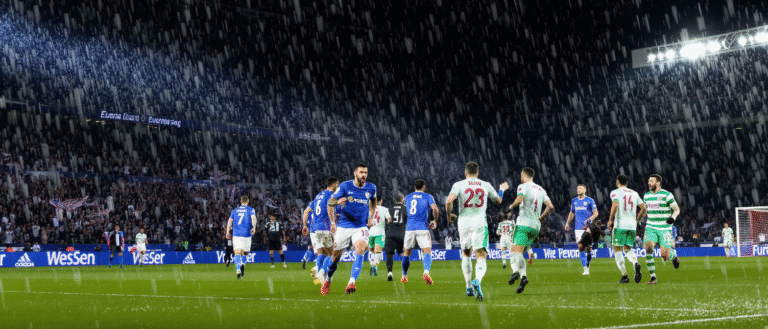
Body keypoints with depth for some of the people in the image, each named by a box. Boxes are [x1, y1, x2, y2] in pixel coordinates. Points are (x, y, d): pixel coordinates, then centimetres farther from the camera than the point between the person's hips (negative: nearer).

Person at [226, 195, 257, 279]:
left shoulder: (235, 210, 16)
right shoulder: (250, 210, 8)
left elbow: (230, 220, 7)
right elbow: (253, 218, -11)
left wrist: (228, 231, 5)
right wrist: (254, 227, -23)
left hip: (236, 234, 1)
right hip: (246, 234, -1)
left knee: (237, 253, -9)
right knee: (245, 252, 16)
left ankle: (238, 270, -30)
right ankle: (243, 264, -12)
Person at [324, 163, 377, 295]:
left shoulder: (371, 188, 1)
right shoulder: (345, 186, -7)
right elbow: (330, 203, 1)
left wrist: (370, 217, 13)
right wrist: (333, 222, -6)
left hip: (361, 227, 1)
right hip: (343, 226, -1)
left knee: (360, 250, -25)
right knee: (336, 256, 5)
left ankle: (351, 283, -31)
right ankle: (328, 281, 31)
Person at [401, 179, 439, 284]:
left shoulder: (408, 197, 14)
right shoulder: (427, 197, 3)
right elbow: (435, 209, -12)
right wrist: (435, 221, 3)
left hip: (409, 228, 3)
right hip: (422, 228, -3)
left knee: (407, 252, 16)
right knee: (427, 251, -7)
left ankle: (404, 276, 24)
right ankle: (426, 272, -32)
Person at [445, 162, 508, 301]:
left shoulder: (459, 185, 2)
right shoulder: (486, 185, 9)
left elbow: (449, 201, -13)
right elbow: (498, 201, 25)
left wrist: (449, 214, 6)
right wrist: (502, 190, 45)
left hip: (464, 222, 1)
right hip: (480, 222, 0)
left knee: (466, 254, 21)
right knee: (481, 256, -7)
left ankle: (469, 287, 21)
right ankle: (477, 281, -37)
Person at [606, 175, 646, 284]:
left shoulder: (615, 192, -2)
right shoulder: (634, 193, 14)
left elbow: (615, 206, -18)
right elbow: (643, 208, 11)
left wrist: (610, 220, -7)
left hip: (620, 225, -5)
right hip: (632, 225, 5)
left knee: (617, 250, 5)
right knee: (628, 249, 16)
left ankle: (624, 276, -3)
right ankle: (635, 263, -17)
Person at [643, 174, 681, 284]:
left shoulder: (667, 195, -7)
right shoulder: (647, 196, 10)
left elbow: (677, 209, -5)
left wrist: (673, 217, -25)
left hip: (664, 229, -4)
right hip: (651, 228, 4)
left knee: (664, 256, -8)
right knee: (648, 249, -19)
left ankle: (674, 256, 32)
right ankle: (653, 278, -11)